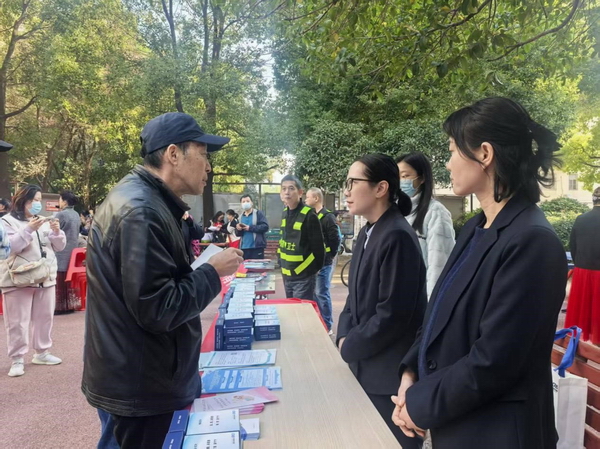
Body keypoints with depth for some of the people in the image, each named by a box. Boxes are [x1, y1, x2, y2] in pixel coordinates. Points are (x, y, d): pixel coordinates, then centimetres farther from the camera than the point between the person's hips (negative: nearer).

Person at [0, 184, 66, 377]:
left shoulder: (44, 221, 12)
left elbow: (59, 246, 11)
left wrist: (56, 231, -8)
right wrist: (29, 230, -24)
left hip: (46, 278, 5)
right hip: (19, 280, -5)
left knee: (44, 317, 13)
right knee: (18, 322, 0)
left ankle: (42, 353, 26)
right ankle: (17, 359, 9)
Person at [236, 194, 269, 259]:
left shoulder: (258, 213, 0)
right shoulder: (241, 216, 16)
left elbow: (265, 226, -12)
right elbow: (238, 234, 19)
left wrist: (250, 228, -16)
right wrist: (238, 229, -5)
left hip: (257, 247, -5)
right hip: (244, 248, 5)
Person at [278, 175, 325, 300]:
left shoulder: (309, 216, -16)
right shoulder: (285, 213, 6)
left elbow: (318, 247, -14)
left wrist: (313, 269, -6)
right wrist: (282, 262, 11)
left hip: (304, 277, -7)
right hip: (287, 276, 7)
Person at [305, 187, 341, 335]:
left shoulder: (327, 217, -13)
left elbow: (335, 239, -15)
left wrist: (329, 257, -8)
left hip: (323, 263, -8)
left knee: (321, 294, -2)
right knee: (315, 293, 14)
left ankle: (327, 326, 8)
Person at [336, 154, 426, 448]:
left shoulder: (397, 236, -22)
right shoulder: (368, 233, 7)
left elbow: (393, 314, -24)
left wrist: (349, 348, -13)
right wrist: (344, 337, -2)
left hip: (391, 373, -8)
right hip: (367, 367, 8)